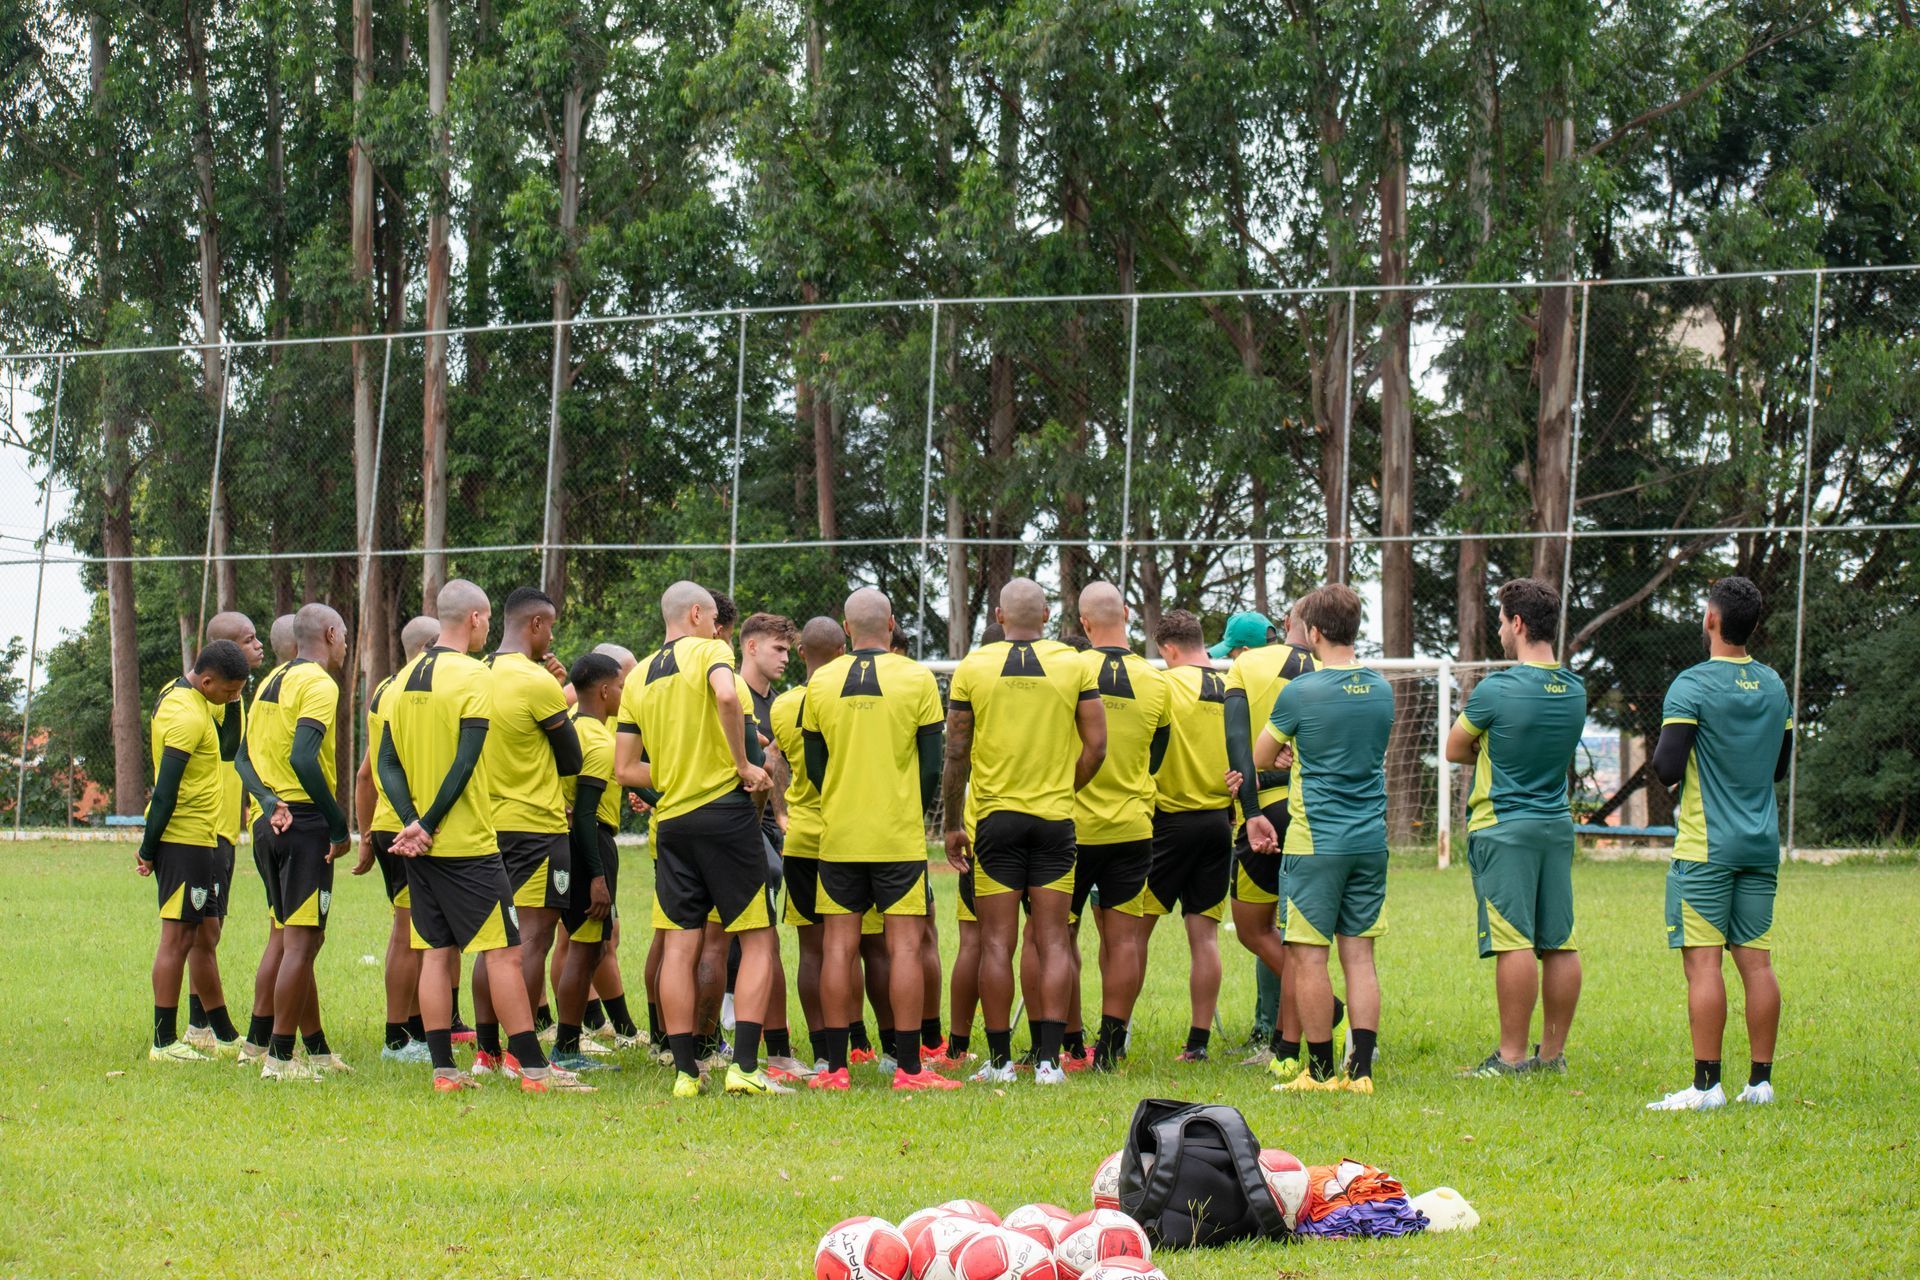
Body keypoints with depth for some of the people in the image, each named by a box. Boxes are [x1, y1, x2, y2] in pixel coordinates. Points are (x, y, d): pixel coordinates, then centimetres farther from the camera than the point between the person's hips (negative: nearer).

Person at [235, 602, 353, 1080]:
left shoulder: (272, 681, 16)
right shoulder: (318, 685, -11)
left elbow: (244, 757, 11)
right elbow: (303, 758, -23)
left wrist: (270, 801, -2)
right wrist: (340, 826, -17)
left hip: (271, 822, 9)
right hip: (305, 821, -9)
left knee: (290, 938, 15)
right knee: (301, 942, -6)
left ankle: (316, 1048, 23)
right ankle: (279, 1057, -8)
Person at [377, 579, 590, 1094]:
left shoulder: (404, 679, 10)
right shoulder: (473, 675, -11)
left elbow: (387, 762, 6)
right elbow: (465, 762, -17)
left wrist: (412, 821, -5)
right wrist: (427, 824, -11)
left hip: (419, 845, 7)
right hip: (467, 842, -7)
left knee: (437, 952, 9)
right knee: (503, 950, -3)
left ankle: (443, 1068, 7)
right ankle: (532, 1067, -4)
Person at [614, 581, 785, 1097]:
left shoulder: (638, 680, 13)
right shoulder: (709, 651, -3)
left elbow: (625, 769, 10)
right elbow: (726, 695, -27)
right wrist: (743, 764, -16)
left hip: (672, 820, 5)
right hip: (726, 810, -5)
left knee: (680, 946, 5)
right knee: (757, 940, 1)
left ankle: (685, 1071, 3)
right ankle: (744, 1066, -7)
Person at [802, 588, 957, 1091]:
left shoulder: (820, 683, 2)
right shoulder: (917, 679, -4)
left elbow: (813, 768, 9)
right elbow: (931, 766, 0)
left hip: (838, 837, 2)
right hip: (900, 837, -2)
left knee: (839, 948, 4)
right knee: (904, 945, 0)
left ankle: (835, 1066, 4)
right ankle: (908, 1067, -3)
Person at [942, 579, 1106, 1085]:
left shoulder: (973, 667, -1)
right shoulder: (1074, 665, 1)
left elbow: (956, 754, 1)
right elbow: (1096, 745, -1)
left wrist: (951, 824, 8)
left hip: (994, 817, -1)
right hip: (1055, 818, 1)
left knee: (996, 943, 2)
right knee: (1052, 941, 3)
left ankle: (1000, 1059, 3)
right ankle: (1049, 1058, -2)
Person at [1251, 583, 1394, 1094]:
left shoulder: (1300, 693, -10)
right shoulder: (1381, 690, 7)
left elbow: (1258, 760, 3)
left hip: (1315, 841, -6)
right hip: (1371, 839, 6)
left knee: (1309, 956, 1)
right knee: (1359, 955, 6)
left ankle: (1320, 1069, 3)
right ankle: (1360, 1069, 4)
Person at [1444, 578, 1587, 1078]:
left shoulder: (1496, 691, -14)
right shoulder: (1575, 690, 5)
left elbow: (1455, 750, 0)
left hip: (1504, 826, -6)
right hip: (1558, 824, 7)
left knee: (1514, 941, -7)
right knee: (1559, 943, 7)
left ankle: (1512, 1055, -6)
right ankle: (1553, 1051, 12)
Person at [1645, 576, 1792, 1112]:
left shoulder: (1691, 686, -11)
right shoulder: (1774, 686, 10)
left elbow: (1667, 768, -17)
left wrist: (1659, 753, 4)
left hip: (1706, 847, -6)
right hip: (1762, 844, 6)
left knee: (1703, 962, -7)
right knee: (1756, 961, 7)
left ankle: (1706, 1084, -10)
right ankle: (1760, 1080, 8)